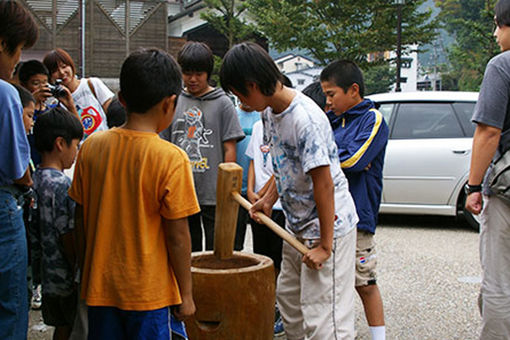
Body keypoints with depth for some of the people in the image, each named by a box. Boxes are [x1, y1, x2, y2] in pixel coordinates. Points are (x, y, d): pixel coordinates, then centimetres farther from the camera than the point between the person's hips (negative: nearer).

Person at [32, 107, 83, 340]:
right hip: (68, 277, -8)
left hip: (49, 275, 8)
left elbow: (38, 235, 10)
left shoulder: (34, 180, 3)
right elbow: (69, 239, -20)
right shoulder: (62, 185, -21)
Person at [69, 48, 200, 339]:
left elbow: (81, 220, 4)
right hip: (149, 291, -4)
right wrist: (185, 294, -1)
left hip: (100, 286, 4)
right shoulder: (171, 159, -16)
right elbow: (177, 236, -12)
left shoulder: (91, 147, -3)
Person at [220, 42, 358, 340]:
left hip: (328, 225, -10)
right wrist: (269, 199, 8)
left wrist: (325, 245, -22)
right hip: (297, 225, 10)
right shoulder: (269, 111, 3)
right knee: (288, 298, 20)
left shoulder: (306, 119, -26)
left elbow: (324, 184, -25)